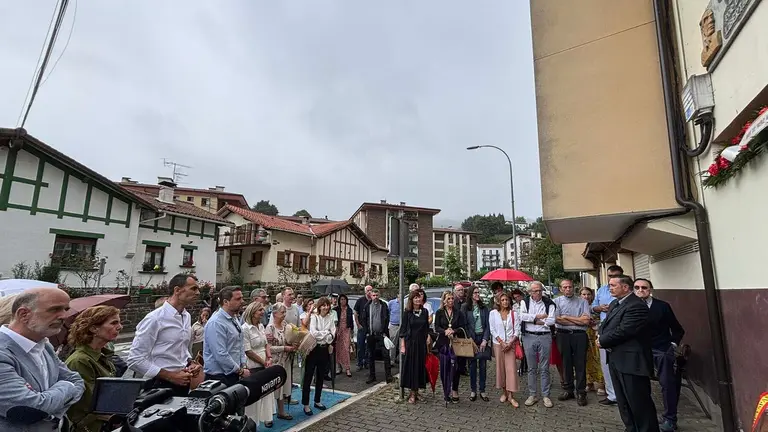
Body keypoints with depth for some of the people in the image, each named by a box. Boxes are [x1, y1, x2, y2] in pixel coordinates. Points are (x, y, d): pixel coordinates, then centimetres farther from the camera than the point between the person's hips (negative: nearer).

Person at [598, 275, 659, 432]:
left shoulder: (637, 306, -19)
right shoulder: (614, 304, 13)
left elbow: (622, 331, -24)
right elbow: (605, 324, 15)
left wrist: (602, 341, -12)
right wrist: (601, 336, -7)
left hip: (631, 361, -10)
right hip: (616, 359, 10)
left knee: (639, 402, 2)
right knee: (623, 402, 19)